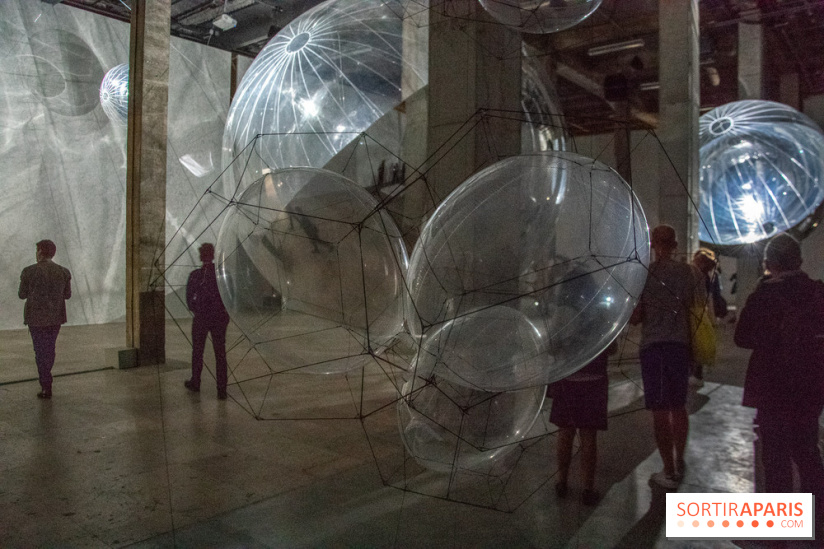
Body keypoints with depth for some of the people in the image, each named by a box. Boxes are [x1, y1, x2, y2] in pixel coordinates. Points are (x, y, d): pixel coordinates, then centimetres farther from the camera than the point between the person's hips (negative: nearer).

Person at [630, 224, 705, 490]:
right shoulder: (691, 273, 1)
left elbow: (634, 318, -4)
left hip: (652, 346, -3)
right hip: (681, 345, 3)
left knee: (660, 411, 4)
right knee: (679, 407, 18)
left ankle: (669, 472, 10)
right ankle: (679, 464, 30)